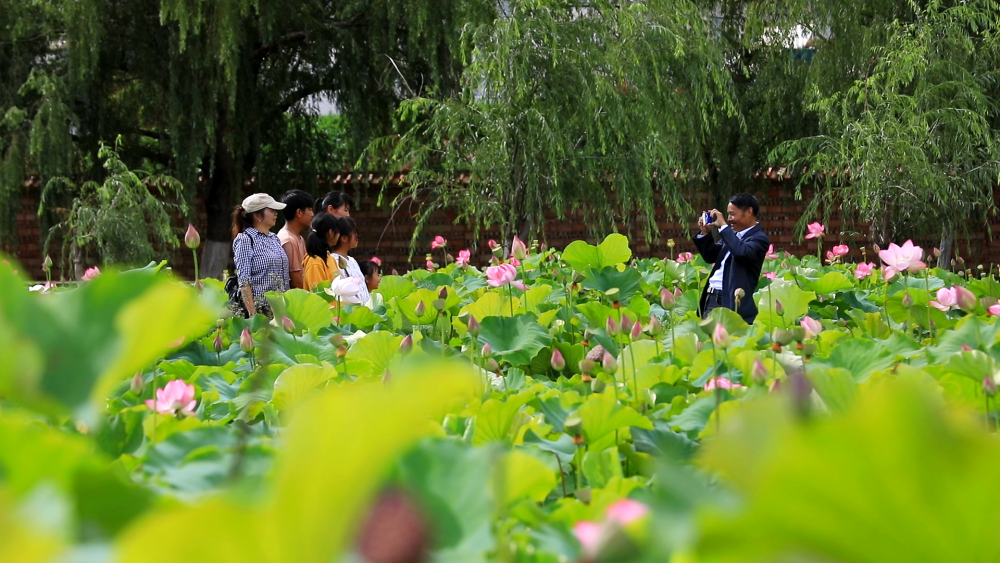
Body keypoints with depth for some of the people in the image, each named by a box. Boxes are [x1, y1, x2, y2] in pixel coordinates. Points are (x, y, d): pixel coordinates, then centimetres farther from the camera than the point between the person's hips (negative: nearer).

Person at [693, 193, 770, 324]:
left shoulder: (759, 238, -8)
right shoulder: (733, 234, 19)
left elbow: (742, 253, -29)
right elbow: (710, 257, 26)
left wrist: (723, 226, -21)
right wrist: (705, 233, 10)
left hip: (733, 303, -9)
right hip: (711, 299, 9)